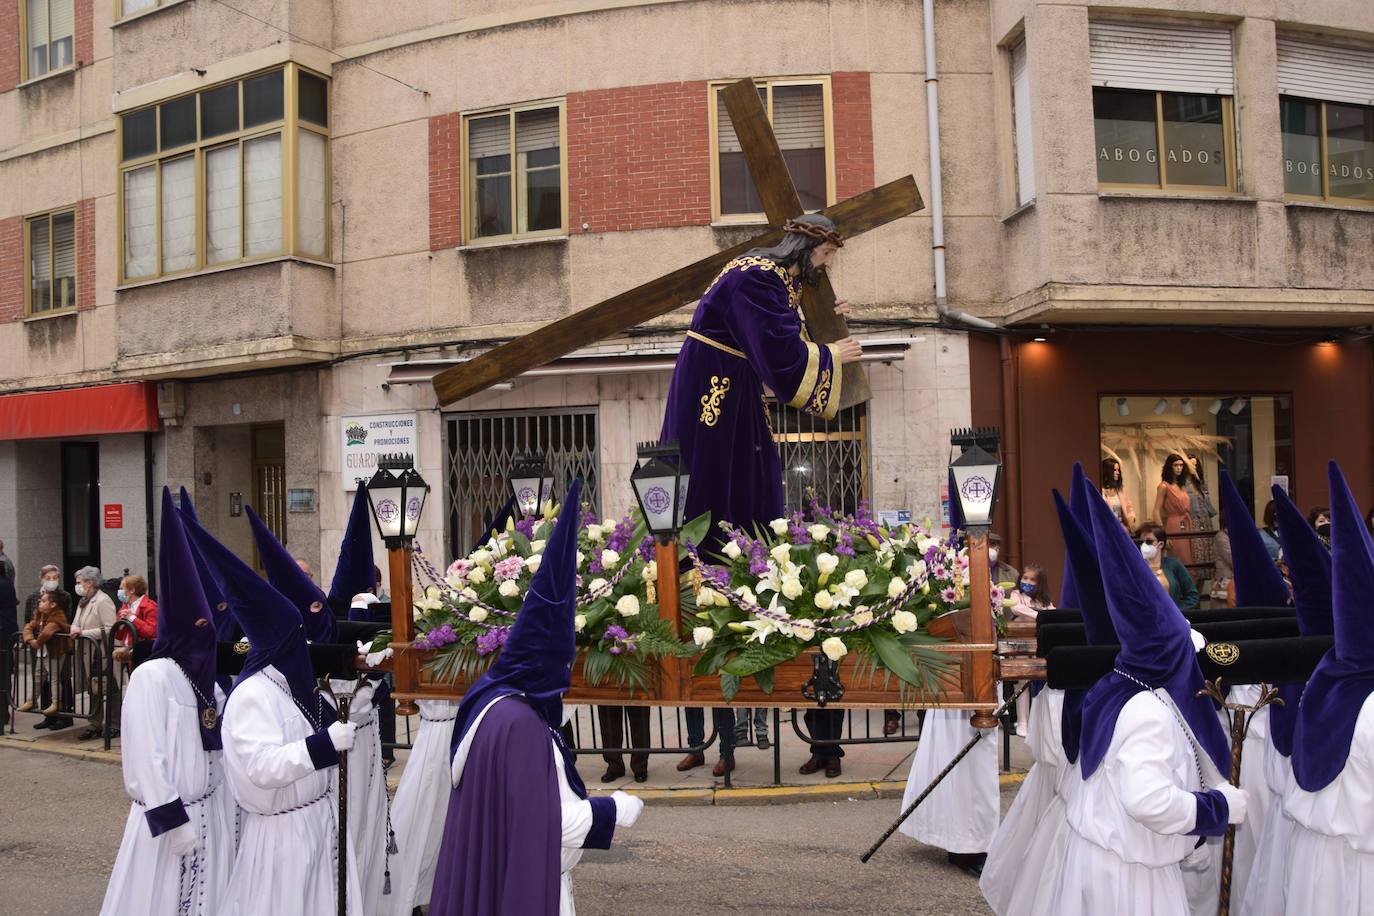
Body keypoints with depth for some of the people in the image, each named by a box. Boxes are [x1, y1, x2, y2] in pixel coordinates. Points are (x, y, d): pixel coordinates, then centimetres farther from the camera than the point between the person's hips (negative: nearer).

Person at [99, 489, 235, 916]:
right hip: (170, 814, -7)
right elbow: (146, 757, -18)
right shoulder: (151, 676, -14)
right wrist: (174, 821, -18)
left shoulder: (205, 677, 8)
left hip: (211, 808, 7)